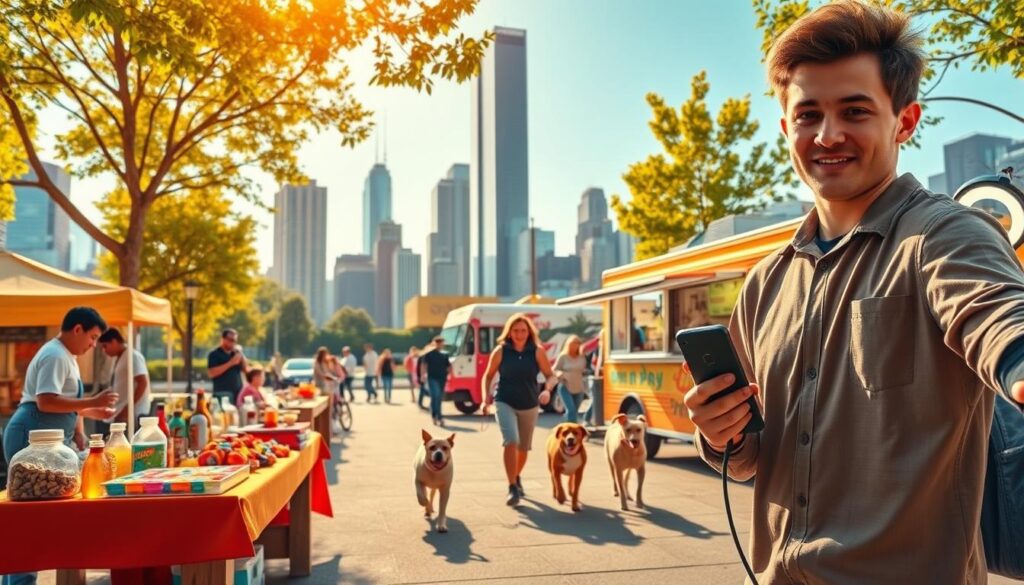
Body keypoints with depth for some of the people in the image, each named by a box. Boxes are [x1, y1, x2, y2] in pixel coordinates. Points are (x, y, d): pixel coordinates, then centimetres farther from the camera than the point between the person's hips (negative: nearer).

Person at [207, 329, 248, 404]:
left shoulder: (236, 354, 15)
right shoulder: (214, 354, -1)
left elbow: (246, 370, 10)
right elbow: (212, 373, -13)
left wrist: (241, 355, -2)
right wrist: (230, 363, -16)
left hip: (238, 393, 5)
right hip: (222, 394, -5)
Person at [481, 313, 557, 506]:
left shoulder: (537, 351, -6)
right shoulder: (501, 351, -6)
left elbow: (551, 375, -4)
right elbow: (488, 375, 4)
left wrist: (547, 390, -24)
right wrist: (486, 397, -9)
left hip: (529, 406, 2)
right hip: (504, 403, -2)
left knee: (523, 447, 15)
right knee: (511, 441, -22)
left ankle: (517, 478, 43)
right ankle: (512, 488, -15)